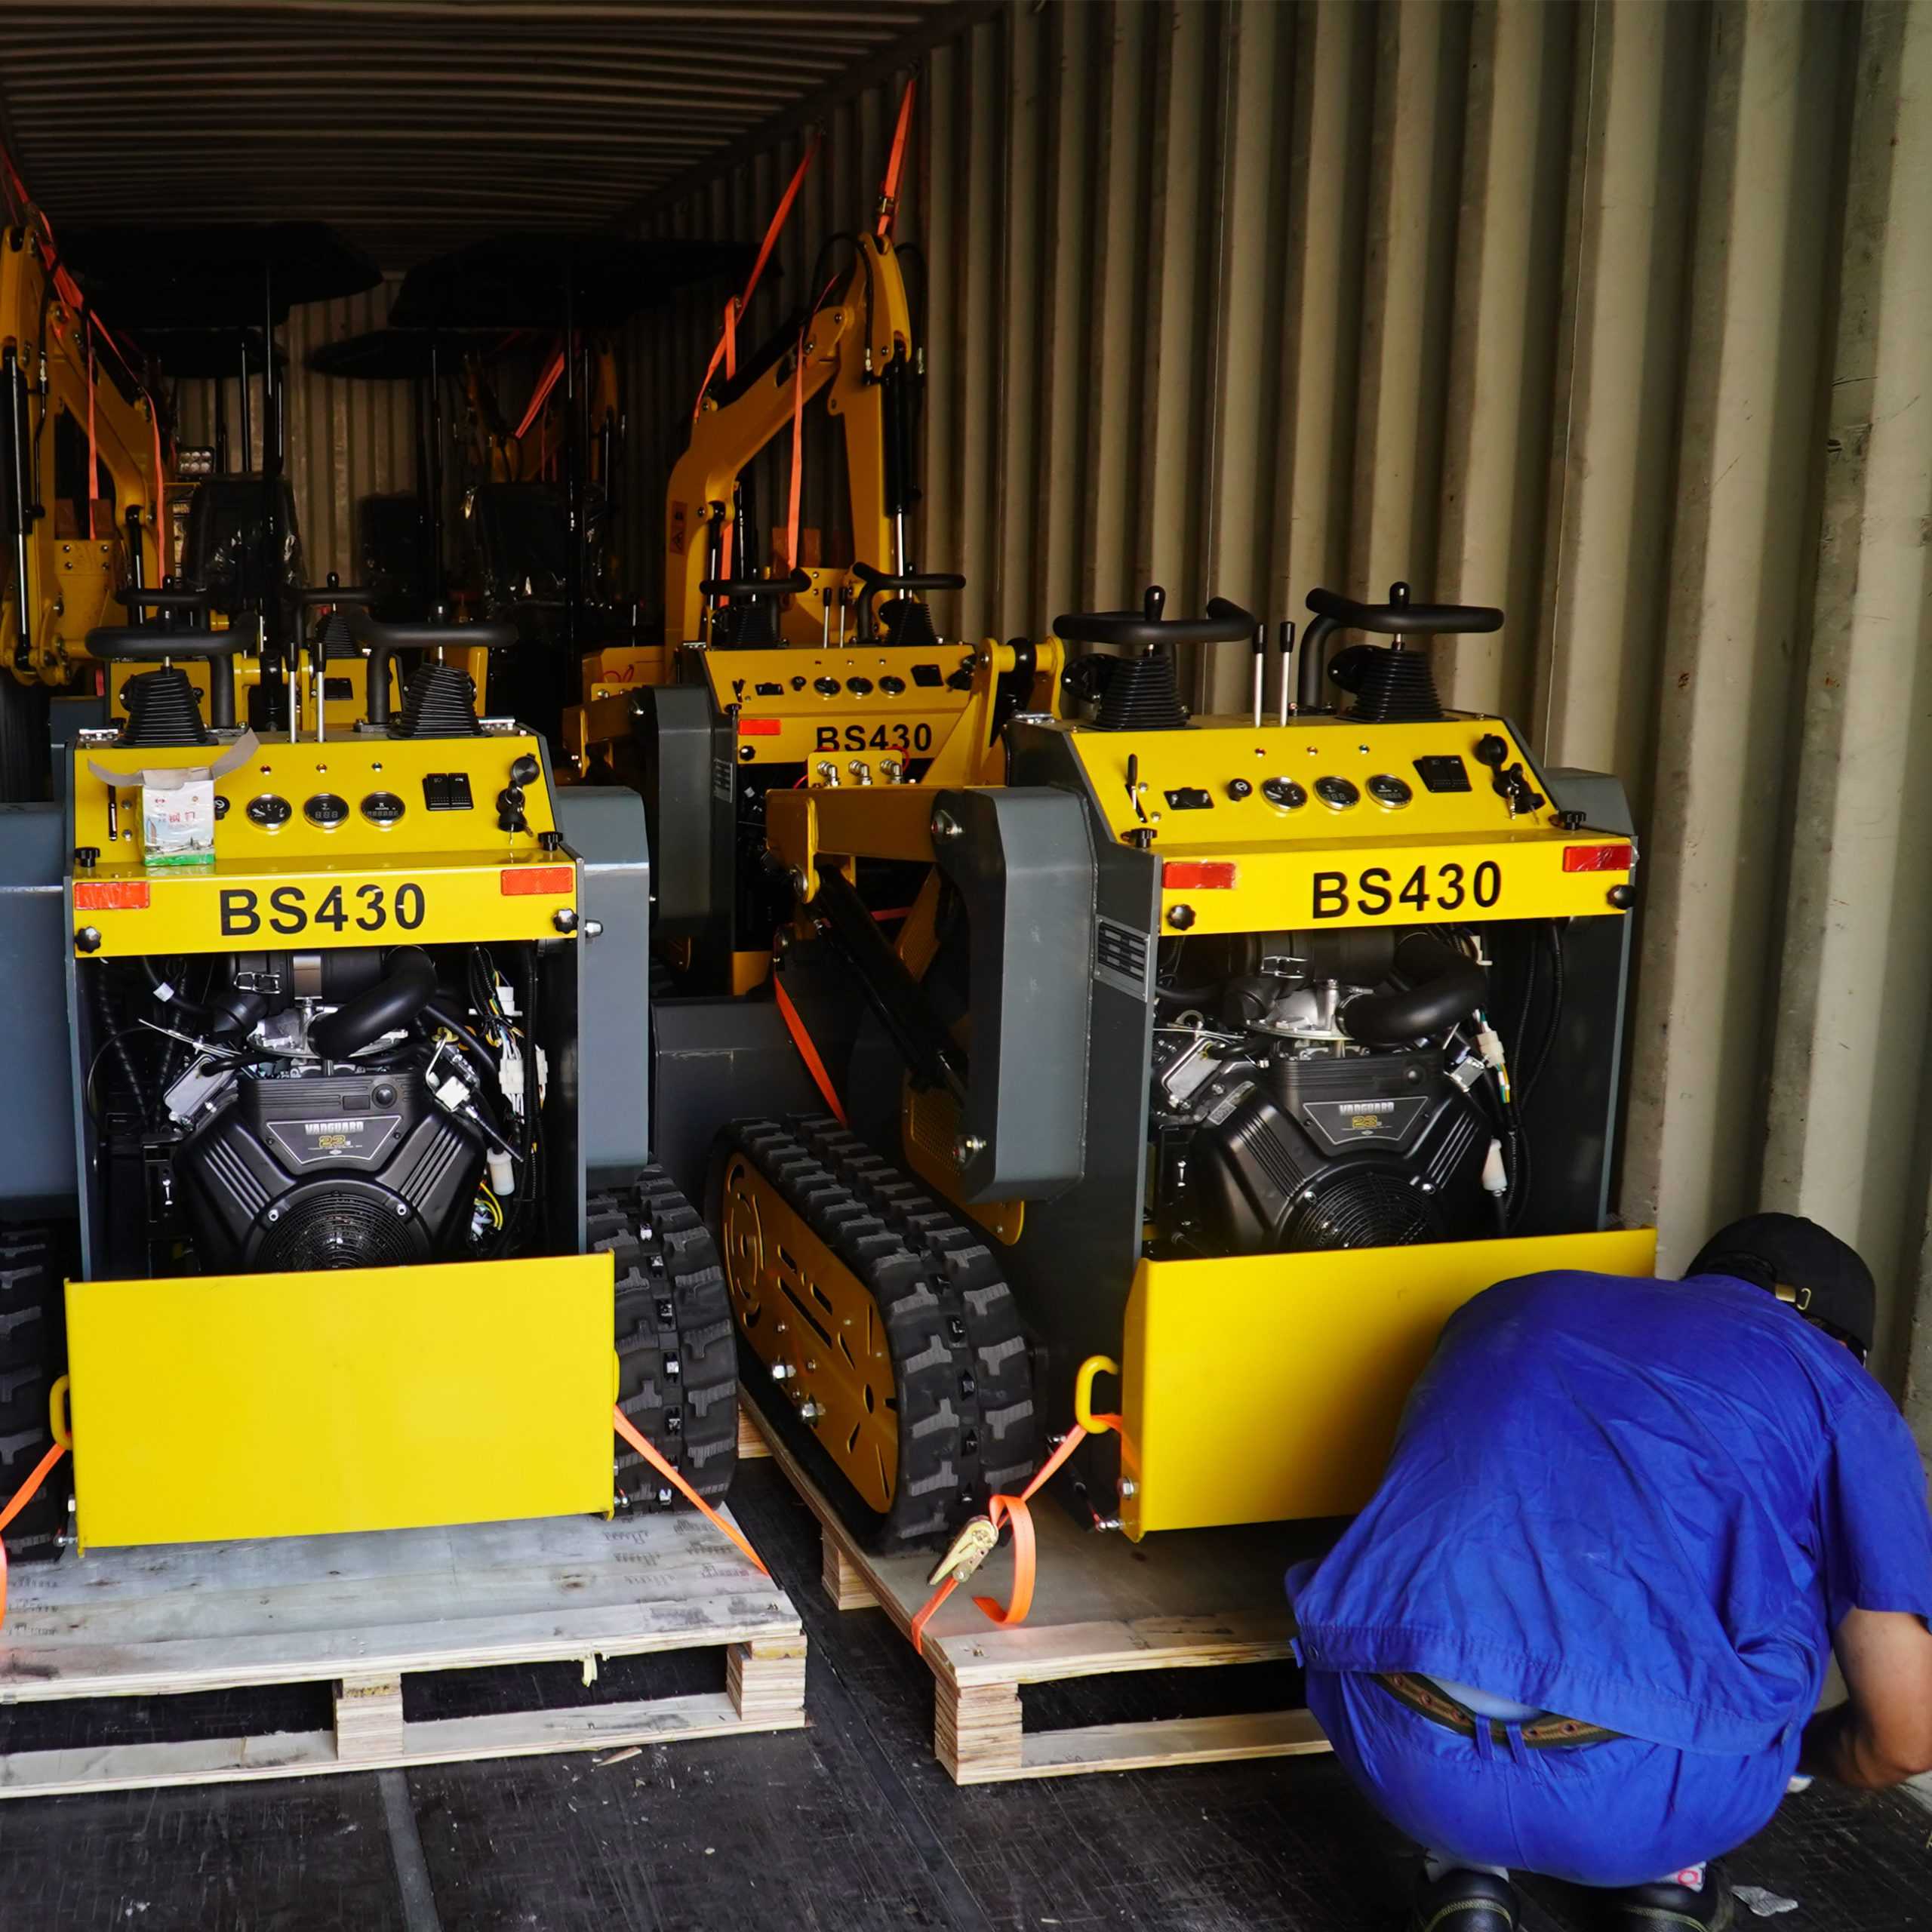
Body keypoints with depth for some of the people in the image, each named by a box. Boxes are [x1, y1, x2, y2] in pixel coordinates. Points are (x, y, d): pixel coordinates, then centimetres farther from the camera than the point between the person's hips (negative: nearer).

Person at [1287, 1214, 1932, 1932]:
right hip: (1647, 1796, -2)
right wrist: (1795, 1748, 39)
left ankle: (1464, 1872, 20)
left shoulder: (1515, 1305, 27)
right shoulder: (1834, 1386, 16)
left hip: (1406, 1764, 3)